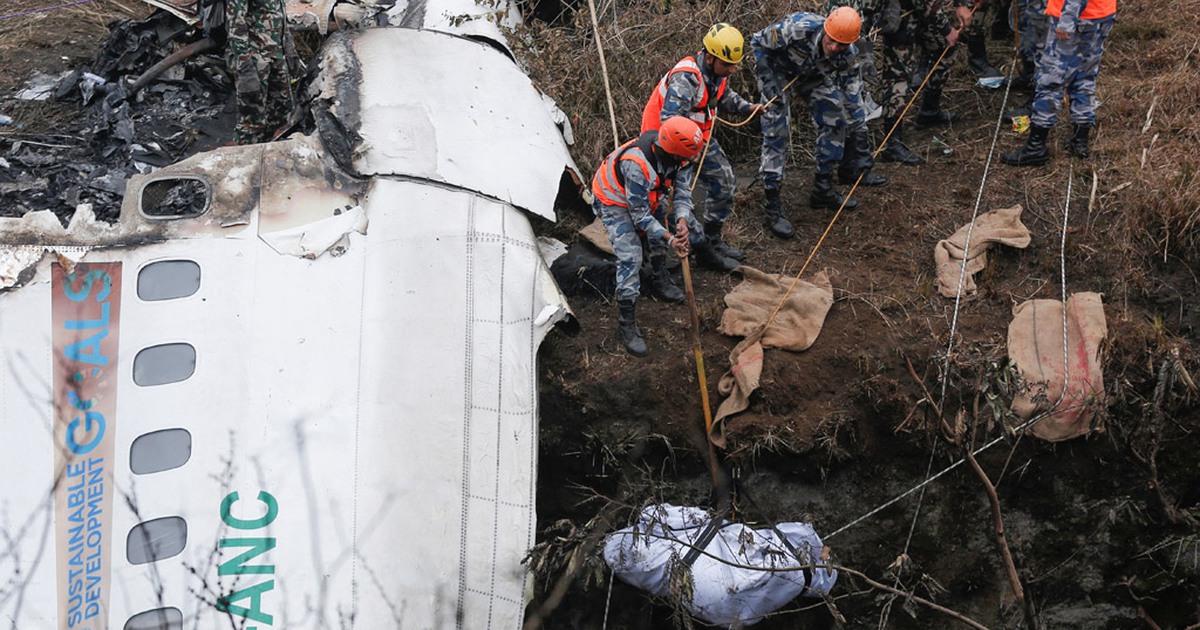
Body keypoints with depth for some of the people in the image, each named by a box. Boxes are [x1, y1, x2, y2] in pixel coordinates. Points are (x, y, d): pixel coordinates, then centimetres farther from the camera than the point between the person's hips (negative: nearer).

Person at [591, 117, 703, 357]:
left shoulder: (674, 154, -21)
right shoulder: (637, 165, -42)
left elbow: (682, 190, -11)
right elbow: (639, 214, -32)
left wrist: (682, 220, -29)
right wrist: (669, 238, -34)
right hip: (613, 202, -8)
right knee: (630, 258, -17)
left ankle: (660, 278, 42)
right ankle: (626, 325, -9)